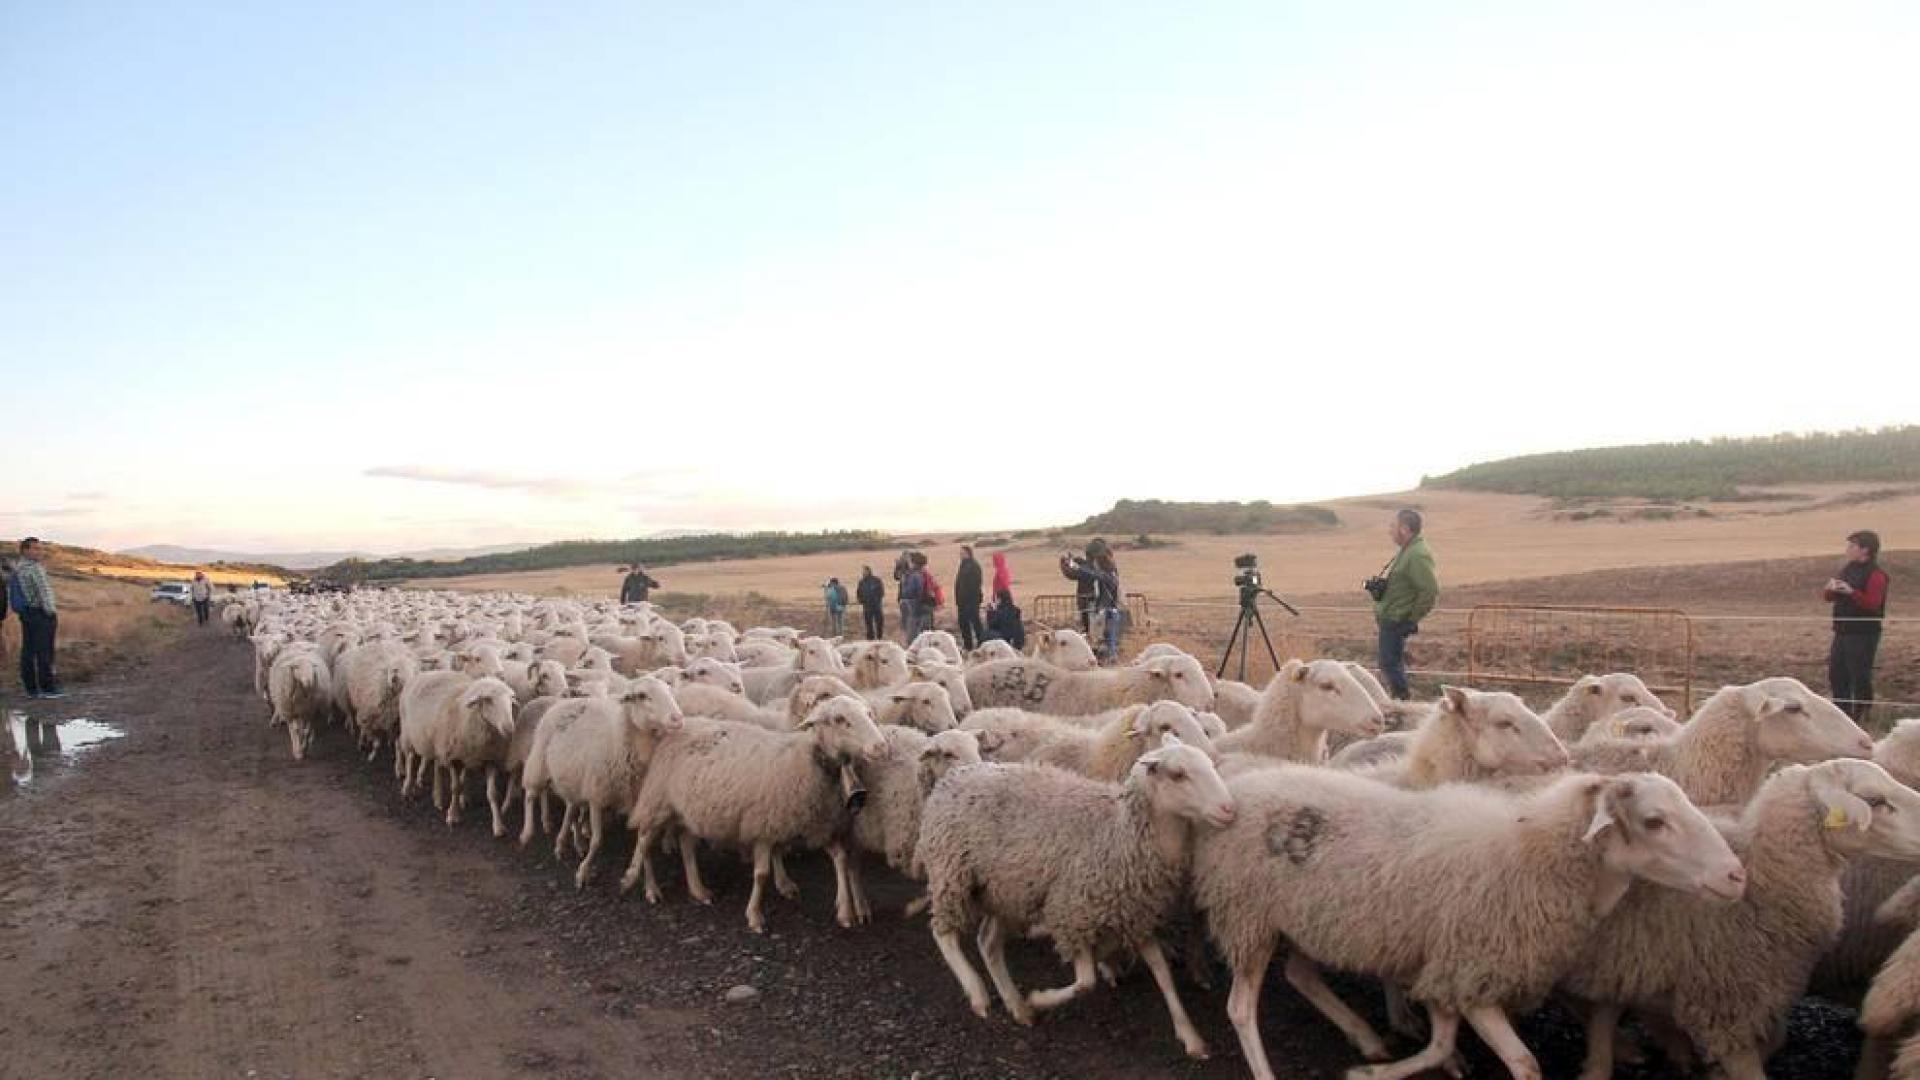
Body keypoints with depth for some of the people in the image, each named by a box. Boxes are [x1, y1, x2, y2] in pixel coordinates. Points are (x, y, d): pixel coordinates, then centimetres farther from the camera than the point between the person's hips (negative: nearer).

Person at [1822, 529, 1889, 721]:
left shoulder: (1876, 575, -11)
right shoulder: (1848, 569, 12)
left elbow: (1873, 604, -21)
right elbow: (1827, 597, 15)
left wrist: (1852, 592, -32)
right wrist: (1830, 589, -6)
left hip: (1864, 634, -8)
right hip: (1842, 632, 8)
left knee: (1860, 676, -4)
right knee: (1836, 673, 11)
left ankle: (1861, 714, 7)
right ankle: (1841, 711, 22)